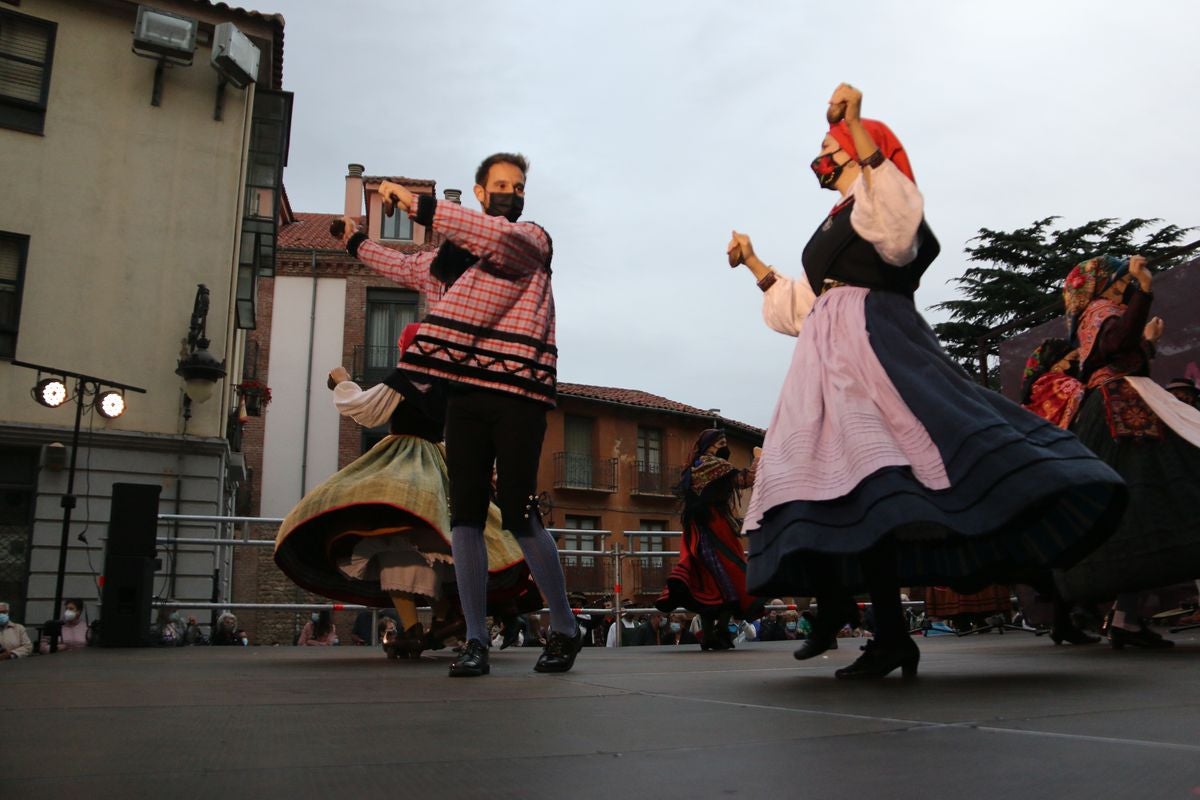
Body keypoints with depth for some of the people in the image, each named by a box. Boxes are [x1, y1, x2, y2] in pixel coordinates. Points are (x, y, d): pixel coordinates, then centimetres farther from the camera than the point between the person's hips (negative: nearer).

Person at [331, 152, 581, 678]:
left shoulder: (533, 239, 4)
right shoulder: (452, 255, 22)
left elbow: (500, 238, -20)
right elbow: (409, 268, 42)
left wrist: (421, 207, -25)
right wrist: (357, 244, 52)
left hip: (518, 396, -5)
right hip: (467, 394, 6)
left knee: (518, 513, -10)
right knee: (465, 513, -1)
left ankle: (565, 630, 8)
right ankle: (475, 641, 5)